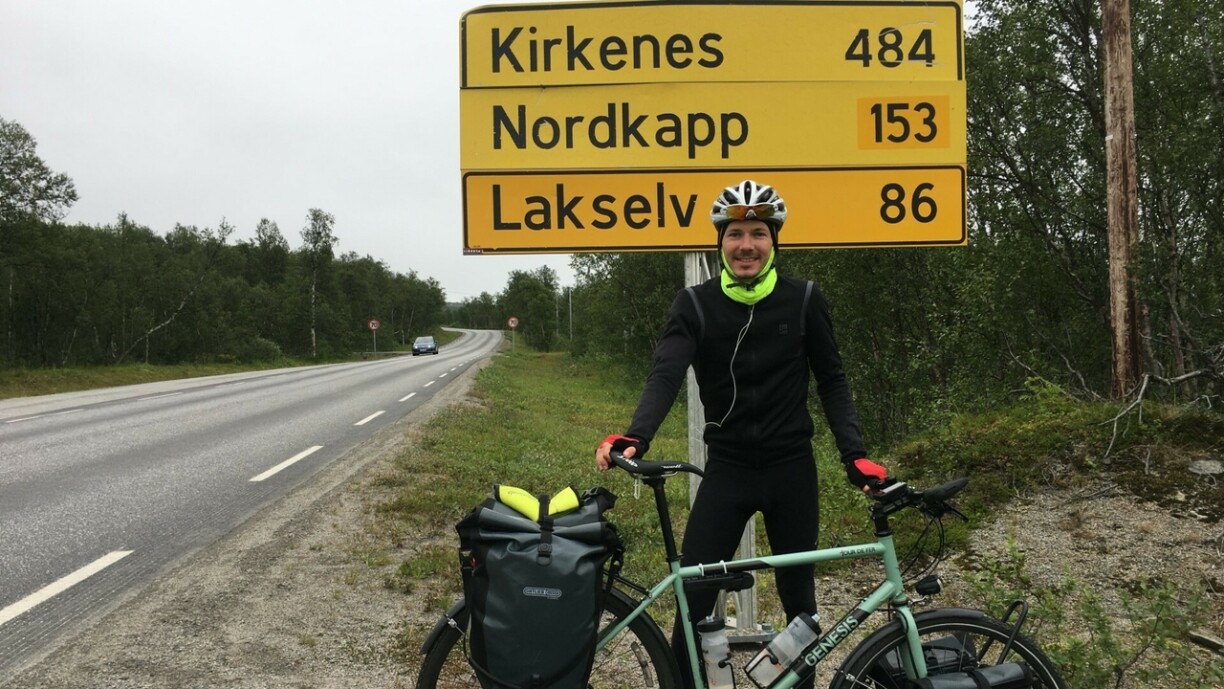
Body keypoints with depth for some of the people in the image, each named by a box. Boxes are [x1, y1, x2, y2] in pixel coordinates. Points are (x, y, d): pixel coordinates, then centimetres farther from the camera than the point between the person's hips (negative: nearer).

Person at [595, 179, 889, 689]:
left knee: (799, 597, 12)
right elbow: (665, 375, -18)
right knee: (693, 599, -2)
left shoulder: (803, 300, -3)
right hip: (726, 468, 0)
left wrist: (854, 454, -9)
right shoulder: (695, 305, -5)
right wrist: (634, 438, -36)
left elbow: (831, 382, 3)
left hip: (791, 468, 1)